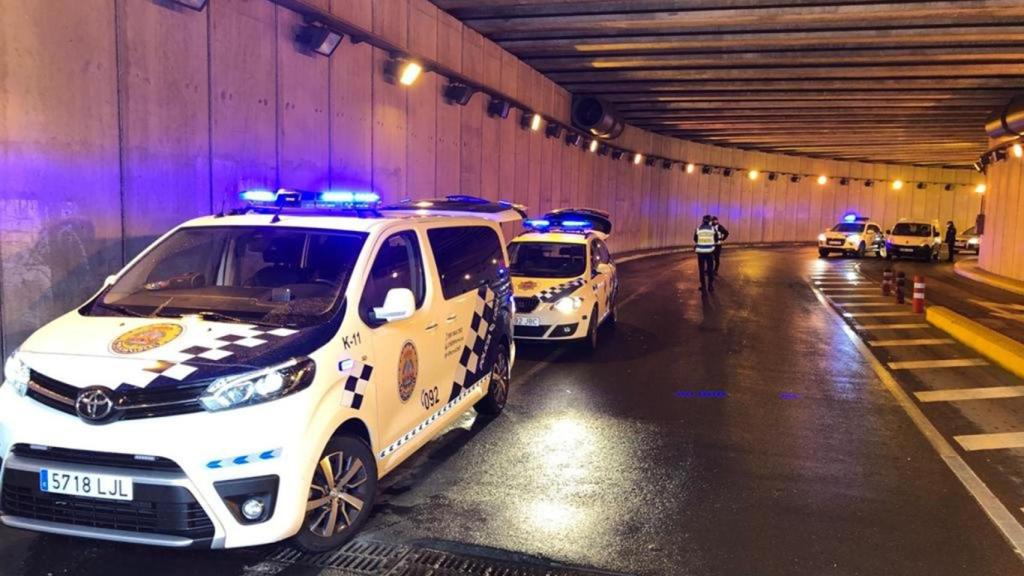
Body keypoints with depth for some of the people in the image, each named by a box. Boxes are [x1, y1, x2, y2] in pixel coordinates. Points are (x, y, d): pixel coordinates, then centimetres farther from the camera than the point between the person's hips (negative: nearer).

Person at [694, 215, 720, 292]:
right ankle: (711, 286, 13)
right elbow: (716, 241, 6)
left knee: (701, 269, 8)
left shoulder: (698, 229, -3)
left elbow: (695, 241, 6)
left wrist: (695, 248, 25)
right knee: (710, 269, 11)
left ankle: (703, 286, 10)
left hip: (701, 251, 0)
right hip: (710, 251, 0)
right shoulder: (713, 229, -2)